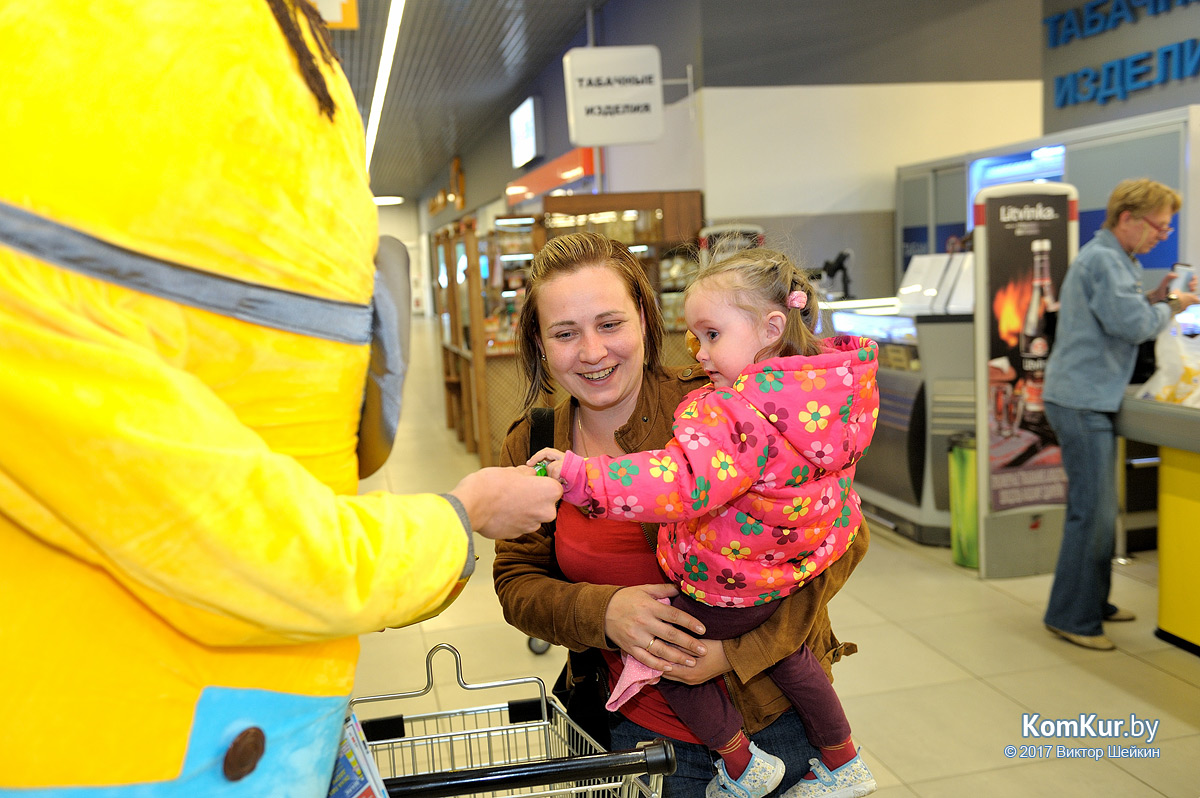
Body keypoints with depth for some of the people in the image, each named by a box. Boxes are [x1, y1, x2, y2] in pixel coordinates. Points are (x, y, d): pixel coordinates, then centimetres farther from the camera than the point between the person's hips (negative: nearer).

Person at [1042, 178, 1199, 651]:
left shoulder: (1114, 259, 19)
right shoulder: (1103, 260, -15)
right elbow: (1132, 324, -22)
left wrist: (1152, 299, 7)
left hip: (1091, 401, 11)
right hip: (1082, 402, -11)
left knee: (1098, 509, 16)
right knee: (1092, 512, -8)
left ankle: (1092, 603, 27)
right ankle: (1071, 618, 1)